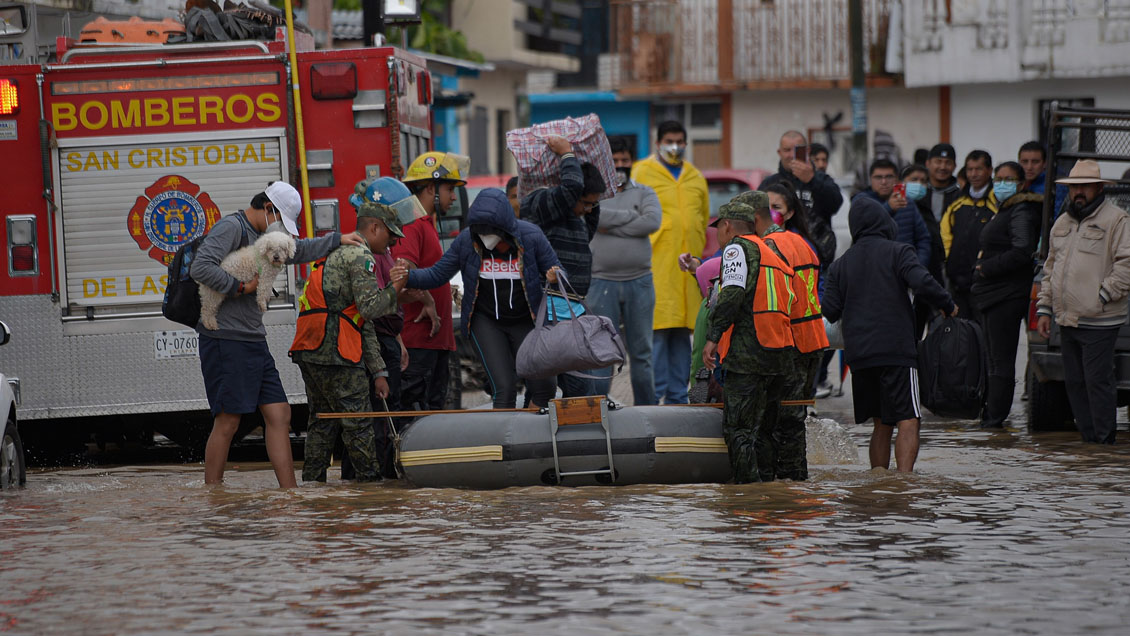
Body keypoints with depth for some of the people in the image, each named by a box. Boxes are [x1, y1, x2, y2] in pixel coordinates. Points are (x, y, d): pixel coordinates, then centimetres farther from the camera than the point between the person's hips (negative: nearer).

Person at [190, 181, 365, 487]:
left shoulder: (260, 236, 20)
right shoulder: (231, 227, -10)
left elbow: (297, 250, 39)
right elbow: (200, 268, -24)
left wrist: (337, 239, 37)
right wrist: (240, 287, -16)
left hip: (254, 341, 10)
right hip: (227, 339, -10)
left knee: (279, 414, 5)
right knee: (227, 422, -7)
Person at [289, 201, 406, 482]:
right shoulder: (360, 256, -5)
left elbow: (365, 324, 26)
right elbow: (370, 308, -16)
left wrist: (377, 371, 24)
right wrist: (395, 288, 3)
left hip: (309, 352, 10)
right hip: (335, 354, -10)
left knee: (323, 422, 14)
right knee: (357, 423, -3)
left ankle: (312, 482, 14)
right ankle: (371, 480, 1)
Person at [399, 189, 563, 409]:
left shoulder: (531, 236, -13)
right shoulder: (466, 240, -11)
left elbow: (554, 269, -2)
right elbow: (438, 274, -4)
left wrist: (555, 277, -26)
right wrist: (409, 277, -23)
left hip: (525, 322, 1)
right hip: (486, 322, -1)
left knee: (543, 387, -3)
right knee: (504, 387, -15)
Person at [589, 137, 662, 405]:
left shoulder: (644, 193, 11)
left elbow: (653, 221, -9)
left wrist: (612, 227, -9)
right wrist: (632, 215, -8)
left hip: (639, 282, 1)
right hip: (602, 281, -1)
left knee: (641, 350, 6)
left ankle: (645, 409, 10)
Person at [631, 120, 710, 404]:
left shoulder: (695, 177, 17)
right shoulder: (643, 173, 2)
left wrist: (697, 253, 15)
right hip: (657, 263, -5)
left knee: (683, 332, 7)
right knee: (658, 328, -10)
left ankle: (677, 396, 12)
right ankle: (656, 394, -7)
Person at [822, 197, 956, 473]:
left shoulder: (840, 265, 12)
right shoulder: (898, 252, -1)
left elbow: (830, 312, 8)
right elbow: (923, 284, -15)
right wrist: (948, 306, 1)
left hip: (859, 356, 5)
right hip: (897, 350, -5)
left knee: (882, 424, 15)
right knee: (908, 421, -9)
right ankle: (904, 476, -25)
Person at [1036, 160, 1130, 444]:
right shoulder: (1062, 224, 18)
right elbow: (1050, 269, 24)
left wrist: (1103, 296, -15)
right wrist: (1044, 308, 17)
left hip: (1099, 323, -8)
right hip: (1067, 321, 8)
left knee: (1097, 380, -8)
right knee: (1074, 382, 9)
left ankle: (1103, 440, -1)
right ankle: (1088, 436, 16)